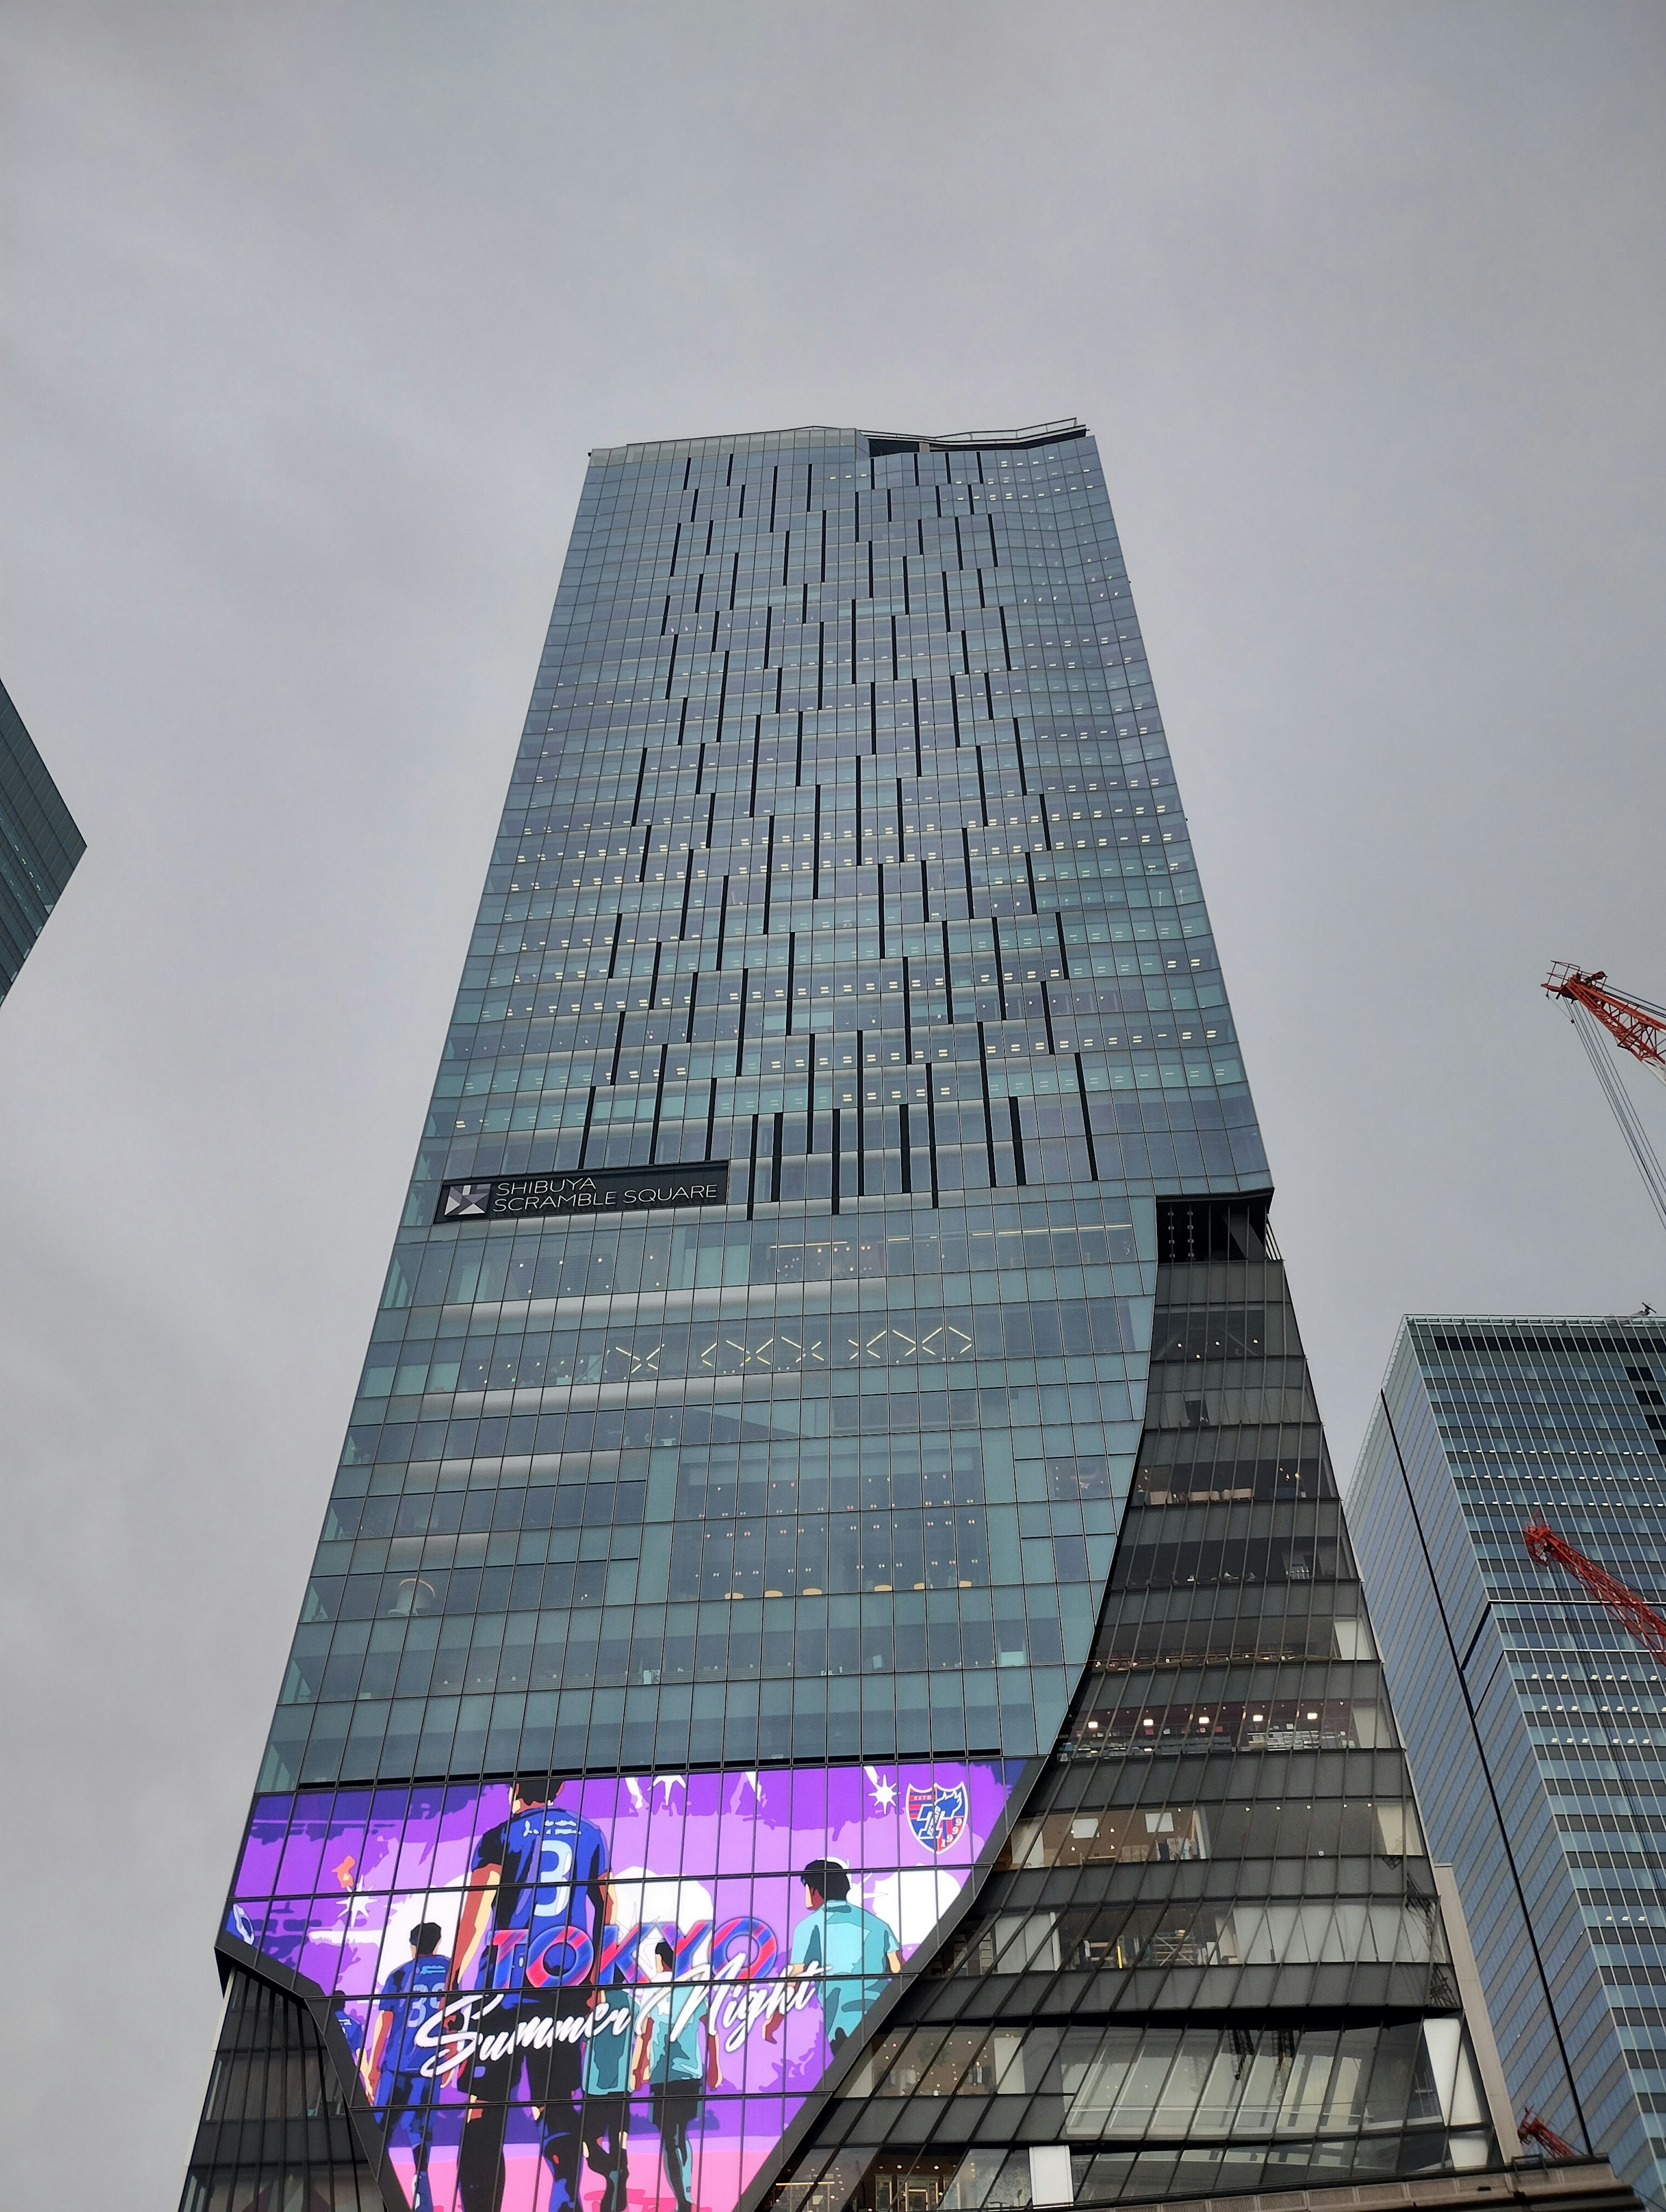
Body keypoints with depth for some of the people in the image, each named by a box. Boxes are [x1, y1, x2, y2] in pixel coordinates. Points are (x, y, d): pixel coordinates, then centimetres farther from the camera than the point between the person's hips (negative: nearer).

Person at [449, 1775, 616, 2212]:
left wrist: (453, 1986, -4)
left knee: (483, 2107, 1)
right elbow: (608, 1914, 14)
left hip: (505, 1985, -3)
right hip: (567, 1986, 3)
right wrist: (595, 1980, 23)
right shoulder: (591, 1835, 12)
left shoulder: (499, 1838, 1)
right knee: (559, 2103, 7)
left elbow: (473, 1918, -7)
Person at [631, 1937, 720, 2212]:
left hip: (663, 2074, -3)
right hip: (692, 2072, 3)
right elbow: (710, 2028, 6)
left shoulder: (650, 1990, 0)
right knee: (681, 2135, 18)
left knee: (670, 2139, 0)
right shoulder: (696, 1987, 7)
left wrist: (636, 2070, 1)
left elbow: (644, 2033, -4)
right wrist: (714, 2067, 11)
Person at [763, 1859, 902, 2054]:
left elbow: (794, 1979, 4)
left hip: (845, 2027, -4)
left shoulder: (810, 1926, 6)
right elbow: (900, 1972, 11)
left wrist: (774, 2020, 16)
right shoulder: (875, 1922, 18)